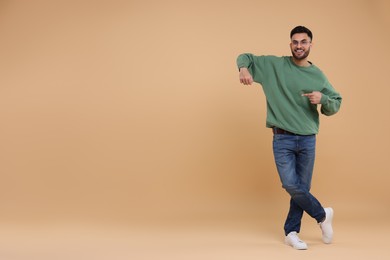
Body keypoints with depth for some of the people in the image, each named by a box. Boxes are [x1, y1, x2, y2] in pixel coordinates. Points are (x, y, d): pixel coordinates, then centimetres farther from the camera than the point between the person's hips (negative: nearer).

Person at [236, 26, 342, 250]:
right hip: (282, 139, -2)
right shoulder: (274, 65, 1)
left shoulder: (318, 75, 6)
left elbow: (335, 106, 11)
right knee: (291, 185, -9)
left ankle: (291, 232, 23)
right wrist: (244, 69, -16)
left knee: (302, 188, 6)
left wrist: (323, 99, -12)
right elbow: (245, 57, 7)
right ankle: (322, 215, 17)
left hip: (307, 140, 2)